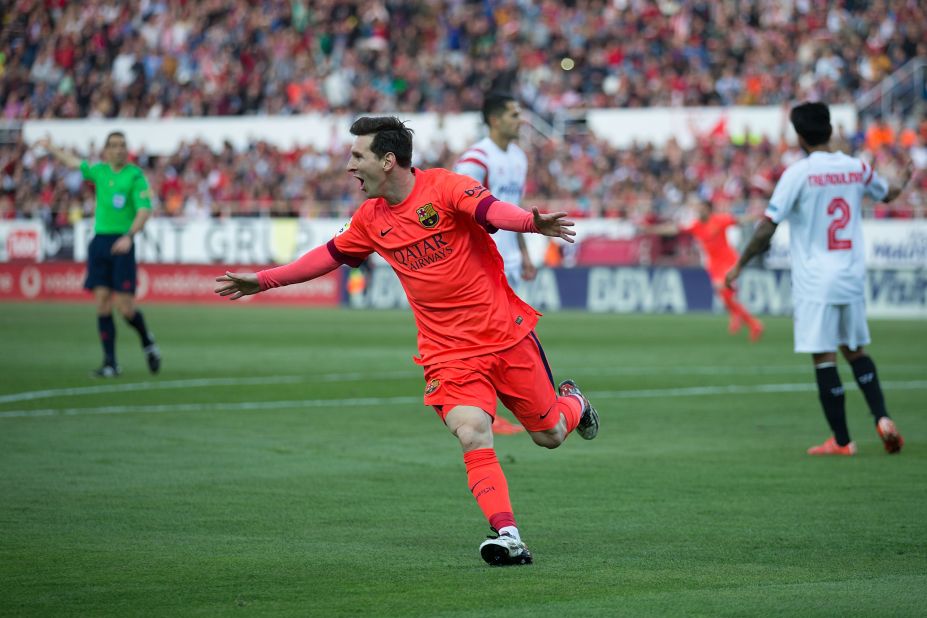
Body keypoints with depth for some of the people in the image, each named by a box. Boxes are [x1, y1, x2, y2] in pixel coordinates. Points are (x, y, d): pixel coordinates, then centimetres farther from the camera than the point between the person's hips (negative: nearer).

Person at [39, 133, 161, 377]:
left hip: (122, 245, -5)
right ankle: (110, 362, 1)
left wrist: (129, 236, -27)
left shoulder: (135, 175, -4)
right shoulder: (99, 172, 12)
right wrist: (51, 148, 43)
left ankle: (147, 342, 20)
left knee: (125, 306, -9)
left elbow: (144, 210, -13)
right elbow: (72, 162, 31)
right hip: (99, 240, 5)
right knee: (102, 301, -3)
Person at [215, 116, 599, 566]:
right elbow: (330, 254, 22)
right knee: (473, 436, -20)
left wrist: (532, 222, -54)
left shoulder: (443, 187, -13)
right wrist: (263, 280, 26)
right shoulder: (371, 218, 5)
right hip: (448, 354, 3)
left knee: (549, 434, 8)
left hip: (506, 334, -3)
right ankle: (508, 539, -23)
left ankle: (573, 403, 44)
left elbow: (490, 209, -32)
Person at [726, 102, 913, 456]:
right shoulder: (857, 169, 4)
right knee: (855, 351, 19)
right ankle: (883, 419, 6)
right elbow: (887, 194, 26)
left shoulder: (798, 174, -11)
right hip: (852, 279, 5)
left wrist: (740, 265, -3)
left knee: (824, 358, 0)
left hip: (815, 282, -5)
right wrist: (903, 183, 49)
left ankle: (841, 440, 2)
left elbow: (767, 228, -13)